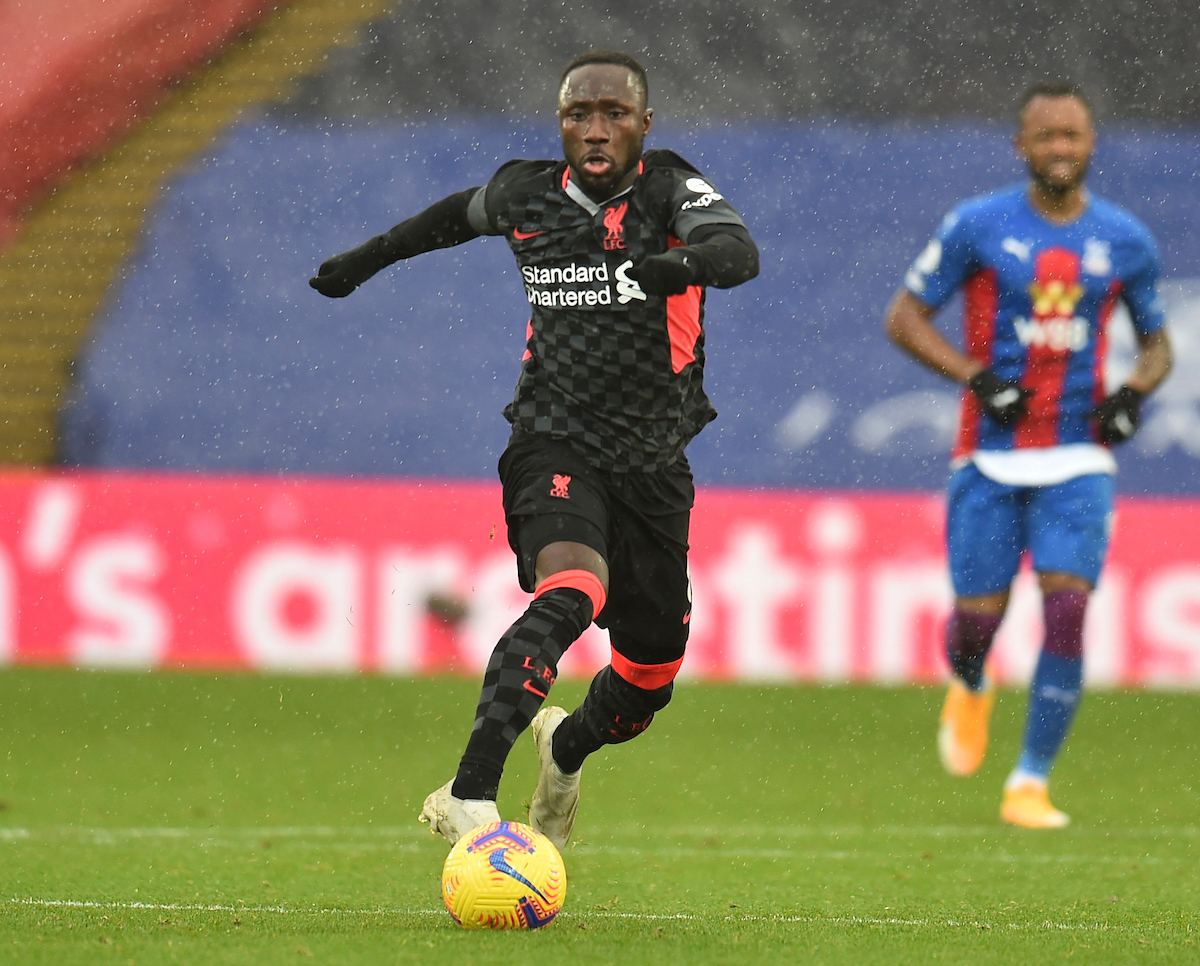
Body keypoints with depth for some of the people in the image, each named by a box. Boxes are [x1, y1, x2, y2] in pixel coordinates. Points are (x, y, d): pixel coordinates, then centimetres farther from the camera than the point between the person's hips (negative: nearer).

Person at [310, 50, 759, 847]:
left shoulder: (672, 189, -6)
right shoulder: (525, 195, 3)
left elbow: (740, 253, -27)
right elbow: (461, 214, 27)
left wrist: (682, 263, -48)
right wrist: (367, 260, 37)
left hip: (654, 462, 2)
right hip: (555, 443, -2)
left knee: (651, 676, 12)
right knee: (571, 591, -32)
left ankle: (566, 749, 48)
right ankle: (469, 797, -43)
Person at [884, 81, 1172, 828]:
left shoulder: (1127, 242, 5)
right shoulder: (977, 227, -3)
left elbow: (1157, 344, 18)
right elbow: (904, 317, 1)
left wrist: (1135, 392, -4)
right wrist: (976, 378, -13)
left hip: (1078, 463, 1)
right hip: (990, 458, -1)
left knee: (1067, 611, -14)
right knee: (978, 618, -2)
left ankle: (1031, 784, -5)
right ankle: (971, 688, 37)